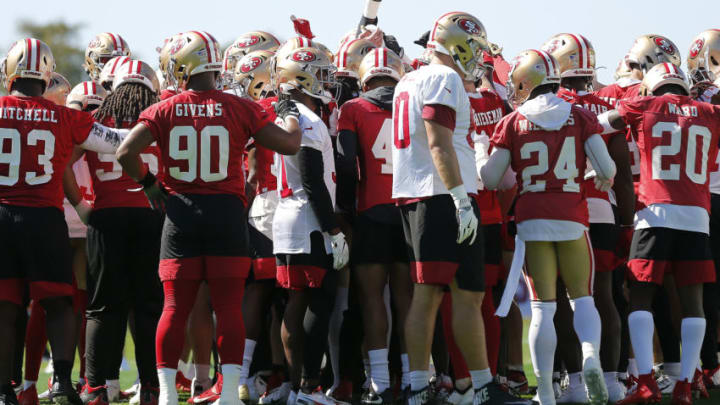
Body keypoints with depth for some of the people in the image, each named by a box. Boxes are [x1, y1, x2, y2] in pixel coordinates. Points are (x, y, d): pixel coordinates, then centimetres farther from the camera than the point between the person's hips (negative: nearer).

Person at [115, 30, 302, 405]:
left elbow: (126, 152, -11)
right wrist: (291, 117, 22)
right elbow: (288, 144, 0)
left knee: (175, 307, 5)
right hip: (226, 212, -1)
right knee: (229, 307, 1)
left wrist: (147, 183, 7)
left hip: (180, 212, 1)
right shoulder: (239, 109, -2)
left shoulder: (165, 111, -1)